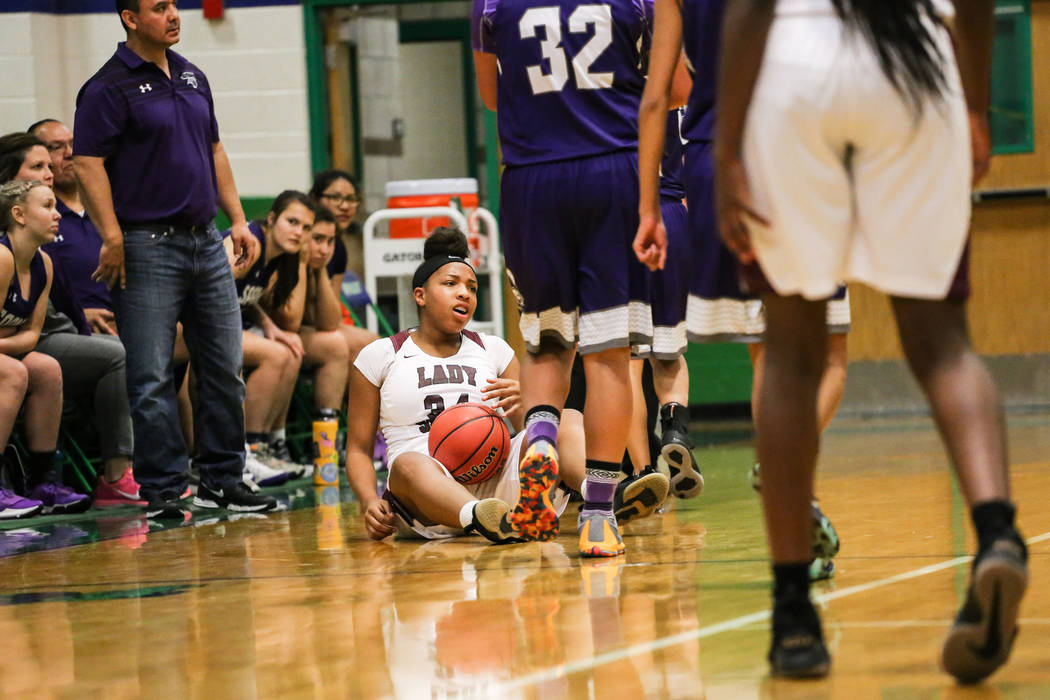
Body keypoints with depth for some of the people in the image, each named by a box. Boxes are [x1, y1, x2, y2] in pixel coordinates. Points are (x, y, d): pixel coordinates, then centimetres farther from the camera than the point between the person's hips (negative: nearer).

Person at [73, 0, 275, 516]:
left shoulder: (192, 77, 15)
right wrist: (112, 237, -21)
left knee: (224, 368, 9)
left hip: (205, 241, 7)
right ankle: (162, 489, 1)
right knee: (151, 379, -4)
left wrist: (237, 219, 17)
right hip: (148, 245, -7)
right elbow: (88, 165, -14)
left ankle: (223, 480, 18)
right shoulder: (109, 88, -8)